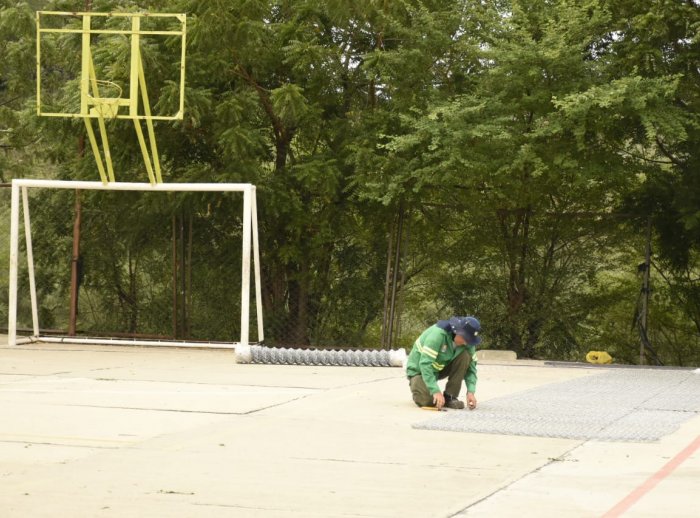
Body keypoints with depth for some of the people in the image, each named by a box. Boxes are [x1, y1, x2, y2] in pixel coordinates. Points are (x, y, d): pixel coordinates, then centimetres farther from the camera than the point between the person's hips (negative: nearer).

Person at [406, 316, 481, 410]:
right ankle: (415, 384, 9)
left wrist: (470, 391, -26)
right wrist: (436, 391, -44)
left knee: (465, 356, -19)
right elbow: (425, 364, -38)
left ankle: (450, 396, -10)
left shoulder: (467, 342, -14)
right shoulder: (438, 334, -33)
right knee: (428, 401, -28)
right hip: (419, 370, -5)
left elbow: (471, 367, -9)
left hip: (442, 367, 5)